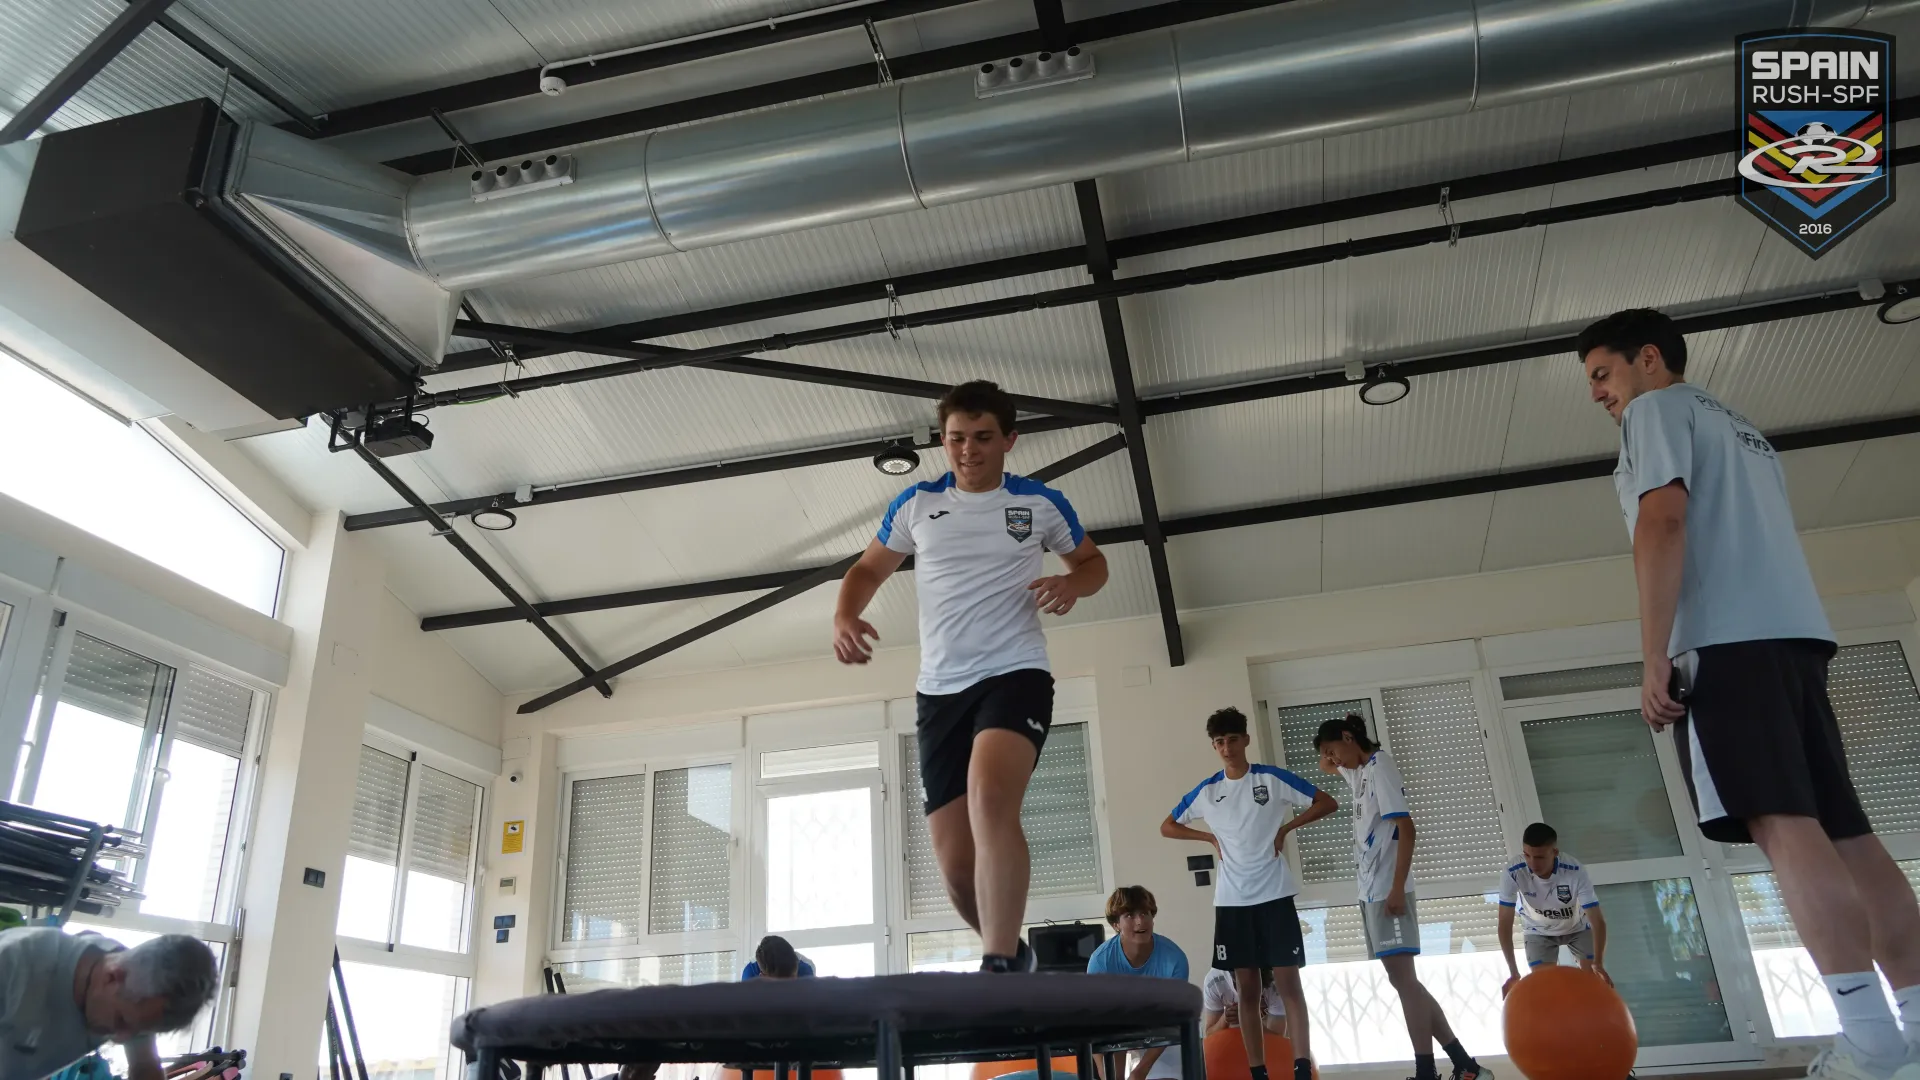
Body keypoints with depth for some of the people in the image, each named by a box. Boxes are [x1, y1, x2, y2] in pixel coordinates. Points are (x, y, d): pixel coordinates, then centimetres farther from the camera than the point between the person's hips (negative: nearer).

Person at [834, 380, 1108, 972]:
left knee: (991, 798, -33)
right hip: (940, 691, 3)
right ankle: (1012, 951, 30)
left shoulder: (1041, 503, 4)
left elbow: (1093, 561, 17)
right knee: (956, 864, 3)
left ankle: (999, 967, -28)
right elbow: (867, 570, 18)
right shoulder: (915, 504, 8)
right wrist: (845, 617, -4)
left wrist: (1072, 583, -7)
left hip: (1016, 675, -3)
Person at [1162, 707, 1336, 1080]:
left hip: (1274, 895, -2)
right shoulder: (1206, 791, 6)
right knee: (1247, 989, 5)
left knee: (1288, 981, -3)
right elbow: (1167, 827, 15)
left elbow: (1327, 803, 2)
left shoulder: (1272, 779, -2)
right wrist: (1211, 838, 4)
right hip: (1231, 901, 3)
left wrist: (1286, 828, -5)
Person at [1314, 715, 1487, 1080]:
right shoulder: (1359, 771, 17)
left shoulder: (1379, 767, -10)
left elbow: (1406, 829, -17)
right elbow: (1326, 768, 40)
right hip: (1371, 890, 10)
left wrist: (1397, 888, -22)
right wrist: (1330, 756, 16)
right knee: (1403, 979, 9)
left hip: (1387, 890, -10)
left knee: (1402, 977, -10)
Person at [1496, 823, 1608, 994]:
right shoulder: (1513, 874, -36)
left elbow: (1597, 920, -33)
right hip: (1539, 932, 0)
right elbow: (1505, 923, -29)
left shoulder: (1575, 872, -37)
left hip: (1577, 928, 0)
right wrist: (1513, 972, -31)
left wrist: (1598, 963, -43)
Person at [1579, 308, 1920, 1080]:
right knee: (1842, 832, 4)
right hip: (1795, 633, 9)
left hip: (1726, 640, -9)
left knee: (1783, 826, -14)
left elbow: (1664, 523, -11)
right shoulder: (1742, 430, 32)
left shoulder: (1656, 409, 4)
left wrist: (1654, 658, -15)